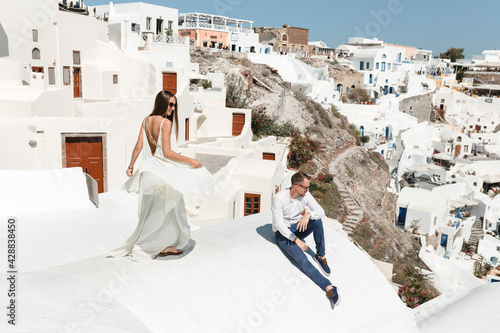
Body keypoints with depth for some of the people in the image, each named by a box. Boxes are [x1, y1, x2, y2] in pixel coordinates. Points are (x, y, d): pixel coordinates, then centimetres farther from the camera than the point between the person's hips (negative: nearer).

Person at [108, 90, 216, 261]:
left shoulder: (146, 120, 5)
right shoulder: (166, 122, -16)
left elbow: (138, 146, 5)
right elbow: (167, 153, -21)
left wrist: (131, 165, 14)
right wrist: (190, 160, -16)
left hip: (150, 169, 8)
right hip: (164, 171, -8)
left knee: (153, 208, 15)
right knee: (166, 208, 5)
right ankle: (162, 245, 14)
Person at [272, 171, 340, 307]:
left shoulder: (305, 195, -10)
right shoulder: (279, 198, -25)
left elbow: (321, 211, -14)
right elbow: (279, 224, -24)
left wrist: (308, 214, -36)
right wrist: (297, 240, -25)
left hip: (297, 228, 5)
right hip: (282, 233, -5)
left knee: (317, 220, -25)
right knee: (301, 259, -26)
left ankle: (320, 256, -10)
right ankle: (328, 287, -26)